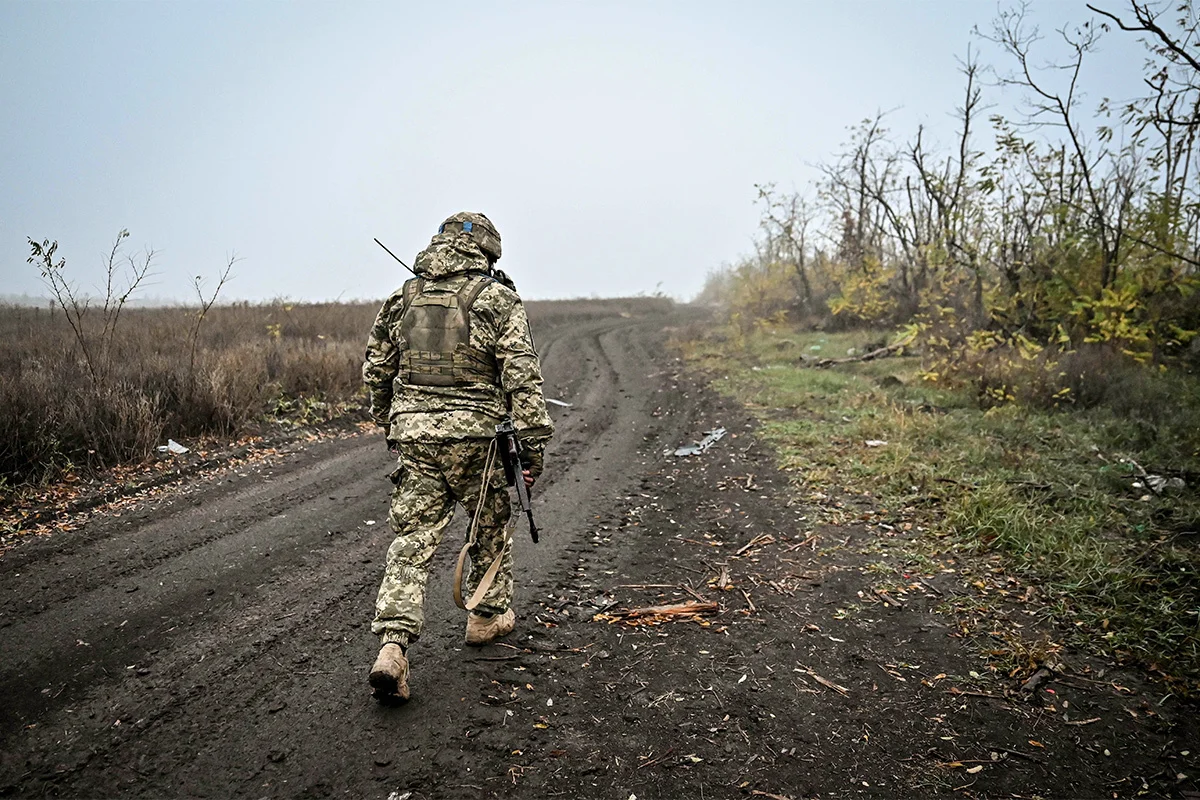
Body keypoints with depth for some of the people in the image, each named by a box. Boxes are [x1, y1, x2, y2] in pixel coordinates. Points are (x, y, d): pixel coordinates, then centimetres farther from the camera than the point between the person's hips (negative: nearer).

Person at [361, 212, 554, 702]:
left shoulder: (403, 297, 11)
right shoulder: (497, 298, -2)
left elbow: (375, 369, 16)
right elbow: (521, 374, -10)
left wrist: (386, 421, 30)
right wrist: (533, 439, -9)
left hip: (412, 432, 3)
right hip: (474, 433, -3)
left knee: (412, 539, 4)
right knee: (491, 526, 19)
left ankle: (392, 647, -7)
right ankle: (487, 616, 34)